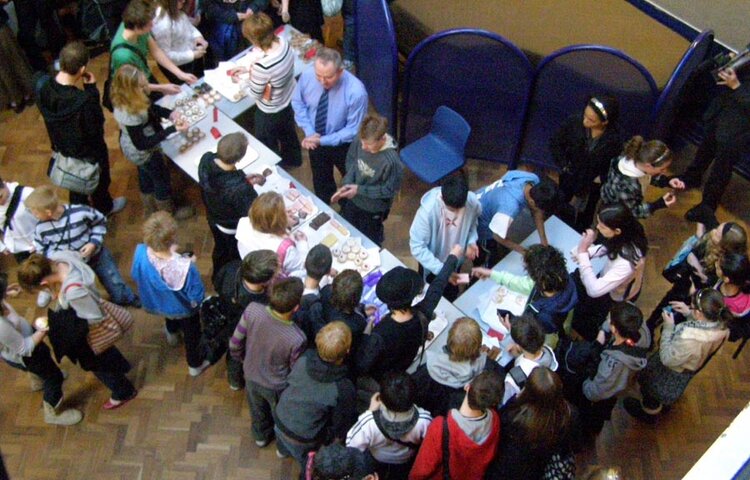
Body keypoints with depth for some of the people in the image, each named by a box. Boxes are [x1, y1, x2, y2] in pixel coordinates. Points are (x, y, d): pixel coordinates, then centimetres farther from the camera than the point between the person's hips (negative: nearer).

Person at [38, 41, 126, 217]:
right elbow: (96, 127, -26)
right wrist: (92, 90, -27)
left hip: (63, 147, 5)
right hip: (90, 151, -5)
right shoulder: (83, 102, -43)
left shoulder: (45, 89, -22)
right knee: (99, 179, 27)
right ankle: (104, 207, 54)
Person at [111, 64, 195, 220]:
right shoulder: (131, 115, -42)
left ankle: (150, 210, 57)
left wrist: (169, 113, -16)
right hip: (144, 153, -8)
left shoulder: (123, 99, -17)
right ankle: (168, 213, 47)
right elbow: (142, 144, -32)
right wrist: (172, 129, -35)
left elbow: (149, 107, 1)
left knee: (145, 175, 31)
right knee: (162, 179, 20)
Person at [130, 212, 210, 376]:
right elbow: (197, 297, -29)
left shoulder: (140, 254, -34)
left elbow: (135, 276, -10)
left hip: (157, 303, 4)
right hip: (183, 308, -4)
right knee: (191, 333, 30)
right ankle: (195, 364, 57)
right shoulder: (184, 267, -46)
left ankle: (172, 333, 74)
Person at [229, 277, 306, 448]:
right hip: (276, 387, -3)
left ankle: (261, 435, 64)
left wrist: (246, 361, 7)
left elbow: (235, 345, -15)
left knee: (258, 410, 35)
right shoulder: (296, 339, -40)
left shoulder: (252, 310, -33)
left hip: (251, 376, 3)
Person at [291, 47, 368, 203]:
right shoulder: (307, 75, -25)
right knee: (320, 179, 28)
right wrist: (309, 132, -18)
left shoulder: (356, 92, -36)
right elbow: (298, 102, -6)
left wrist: (323, 140, -26)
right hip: (315, 140, 3)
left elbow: (353, 130, -25)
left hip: (344, 145, -3)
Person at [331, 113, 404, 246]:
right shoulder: (359, 141, -22)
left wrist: (359, 190, -24)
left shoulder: (391, 160, -37)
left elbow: (390, 189, -23)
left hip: (373, 209, -5)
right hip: (351, 200, 5)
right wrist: (346, 185, -16)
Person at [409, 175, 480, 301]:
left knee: (451, 297, 28)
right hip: (432, 265, -3)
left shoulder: (473, 202, -27)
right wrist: (441, 270, -36)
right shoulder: (427, 210, -38)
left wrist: (471, 241, -20)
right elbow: (417, 247, -30)